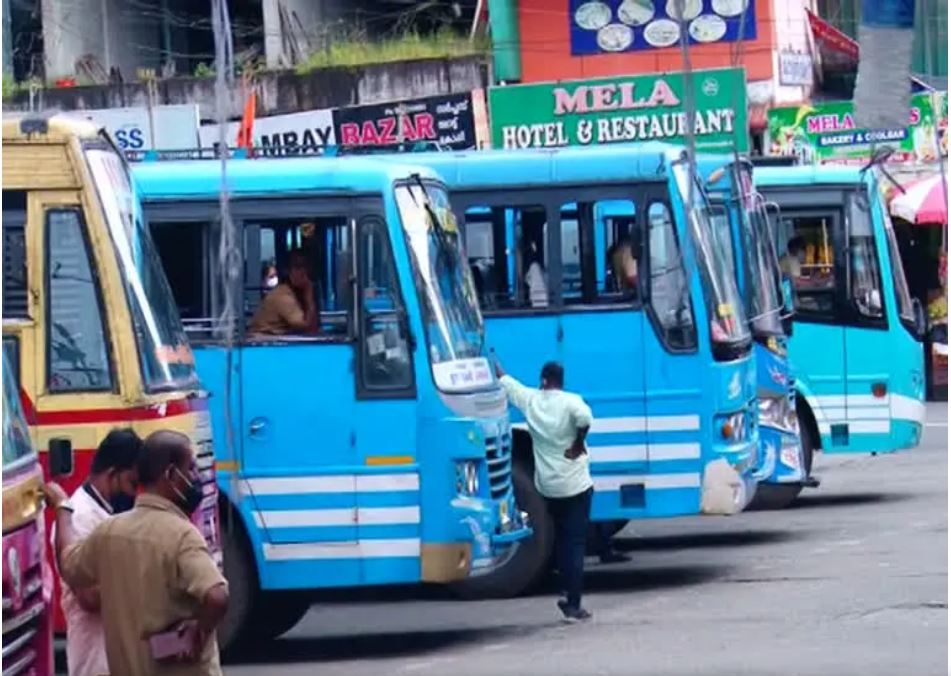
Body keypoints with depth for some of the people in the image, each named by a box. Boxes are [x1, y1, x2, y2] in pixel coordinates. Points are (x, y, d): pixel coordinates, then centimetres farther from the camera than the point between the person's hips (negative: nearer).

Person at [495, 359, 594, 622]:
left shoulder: (530, 400, 0)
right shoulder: (570, 402, -12)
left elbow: (504, 380, 15)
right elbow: (585, 417, -35)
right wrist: (579, 443, -18)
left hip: (549, 487, 4)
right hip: (575, 484, -4)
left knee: (562, 540, 22)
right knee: (575, 544, -1)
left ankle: (568, 594, 25)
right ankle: (573, 605, -3)